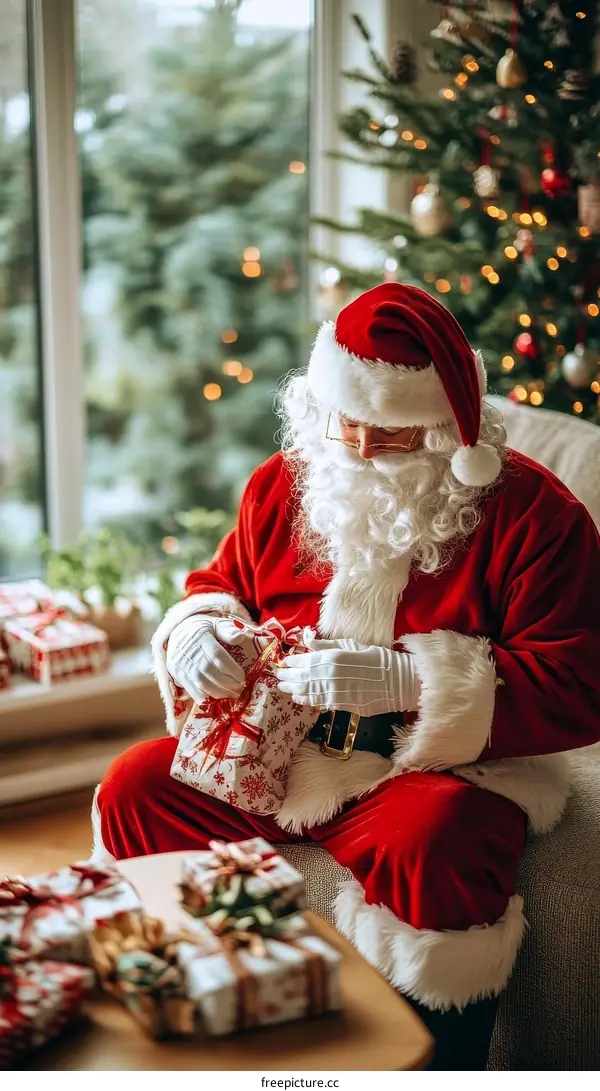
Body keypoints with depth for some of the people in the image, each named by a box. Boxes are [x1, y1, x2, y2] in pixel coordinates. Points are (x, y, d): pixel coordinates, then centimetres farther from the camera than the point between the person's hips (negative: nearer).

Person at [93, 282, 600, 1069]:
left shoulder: (531, 512, -11)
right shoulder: (284, 484, 5)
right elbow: (221, 585, 20)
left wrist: (408, 680, -29)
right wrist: (192, 633, -7)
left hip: (447, 766, -4)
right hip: (276, 748, 5)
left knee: (427, 847, -37)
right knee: (134, 789, -12)